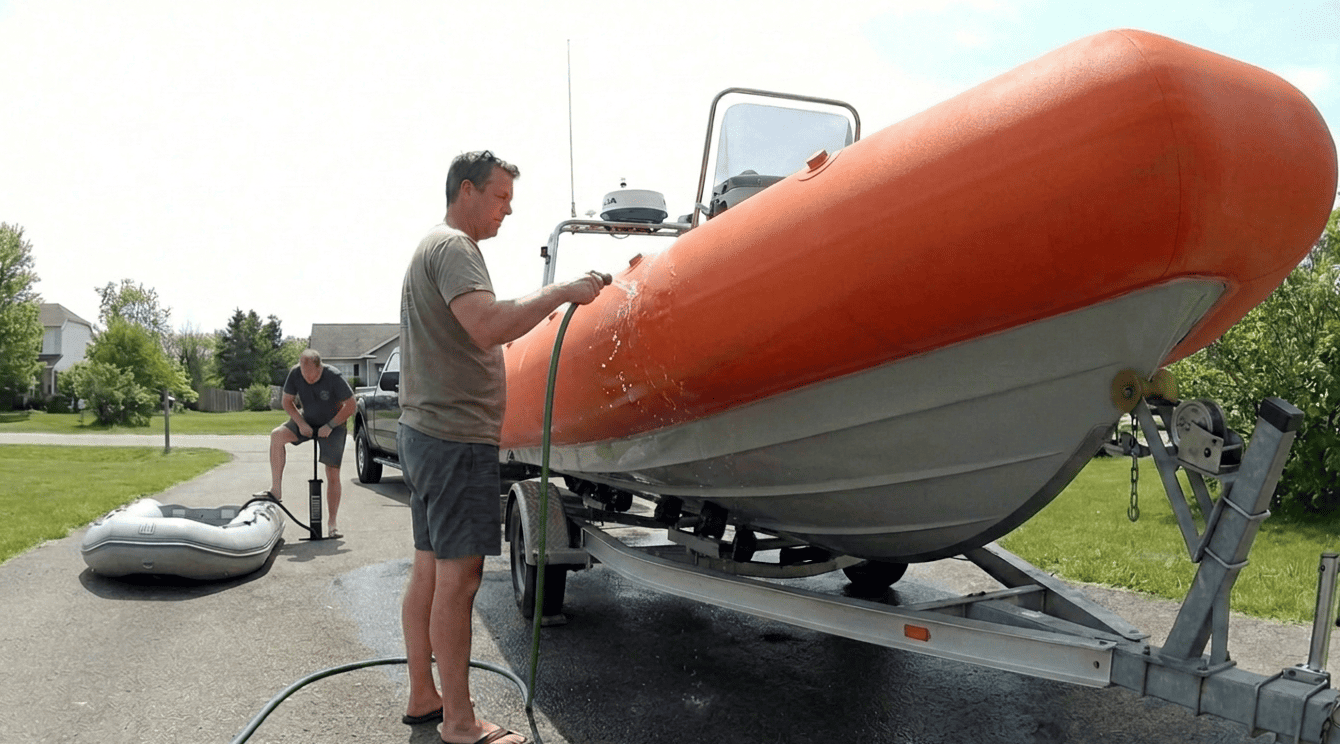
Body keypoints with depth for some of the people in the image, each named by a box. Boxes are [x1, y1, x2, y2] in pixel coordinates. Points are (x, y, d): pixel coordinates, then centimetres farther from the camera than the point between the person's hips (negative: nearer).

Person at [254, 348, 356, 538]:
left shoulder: (334, 376, -25)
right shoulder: (295, 373, -15)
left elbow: (350, 406, -17)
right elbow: (288, 401, -1)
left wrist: (329, 426, -19)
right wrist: (300, 423, -14)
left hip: (333, 425, -4)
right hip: (307, 421, 4)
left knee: (332, 474, -8)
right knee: (277, 435, -23)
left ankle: (333, 521, 5)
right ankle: (276, 490, -19)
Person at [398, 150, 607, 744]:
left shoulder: (434, 248, 22)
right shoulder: (454, 247, -11)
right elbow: (488, 326, -28)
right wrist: (562, 291, -21)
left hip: (424, 430, 11)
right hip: (455, 435, -11)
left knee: (428, 569, 14)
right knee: (459, 576, -6)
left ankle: (422, 696, 24)